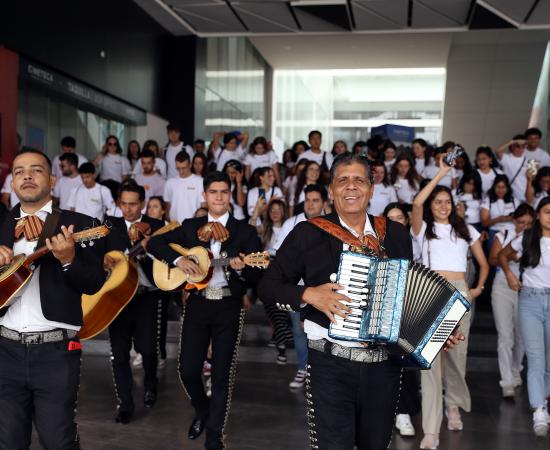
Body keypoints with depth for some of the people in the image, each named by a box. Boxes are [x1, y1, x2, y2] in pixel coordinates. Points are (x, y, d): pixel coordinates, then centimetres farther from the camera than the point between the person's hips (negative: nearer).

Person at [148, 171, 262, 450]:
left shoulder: (245, 231, 1)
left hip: (229, 307, -2)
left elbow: (257, 277, -3)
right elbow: (154, 243, 3)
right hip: (197, 304, 2)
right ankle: (202, 411, 34)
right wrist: (178, 259, -14)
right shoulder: (190, 227, 8)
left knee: (222, 374, 2)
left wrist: (242, 269, -25)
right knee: (188, 369, 3)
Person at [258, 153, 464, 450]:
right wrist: (309, 295, -16)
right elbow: (268, 286, -1)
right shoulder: (308, 234, -3)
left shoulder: (396, 236, 7)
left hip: (385, 366, 4)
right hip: (330, 365, -3)